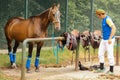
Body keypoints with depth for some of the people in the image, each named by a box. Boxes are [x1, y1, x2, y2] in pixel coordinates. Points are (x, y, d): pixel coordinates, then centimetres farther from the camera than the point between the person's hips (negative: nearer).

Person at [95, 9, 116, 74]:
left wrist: (110, 38, -30)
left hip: (109, 40, -10)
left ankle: (111, 70, 10)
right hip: (104, 39, 10)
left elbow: (114, 28, -28)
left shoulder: (107, 19, -19)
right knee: (100, 53, 8)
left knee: (110, 55, 0)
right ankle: (102, 68, 15)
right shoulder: (104, 19, 12)